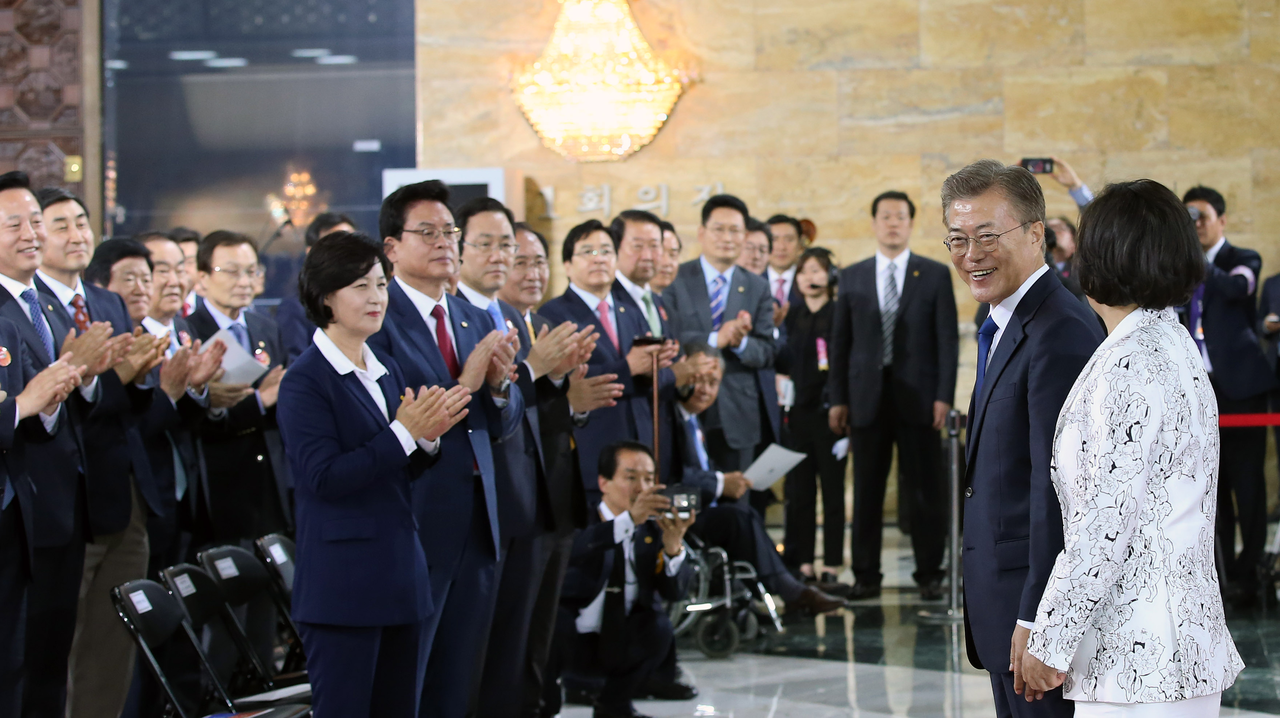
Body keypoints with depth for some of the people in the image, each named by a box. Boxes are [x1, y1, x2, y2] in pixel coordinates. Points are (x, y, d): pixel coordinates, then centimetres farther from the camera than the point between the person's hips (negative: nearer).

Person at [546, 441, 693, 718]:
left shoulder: (653, 529, -1)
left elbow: (675, 592, -14)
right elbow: (574, 550, -37)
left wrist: (674, 547, -34)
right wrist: (629, 519, -50)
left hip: (619, 645, 3)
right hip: (569, 641, -3)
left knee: (659, 624, -25)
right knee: (553, 619, -33)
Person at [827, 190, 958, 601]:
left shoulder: (935, 275, 5)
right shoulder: (852, 278, 10)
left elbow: (948, 339, 1)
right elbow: (840, 341, 10)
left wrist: (944, 396, -8)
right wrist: (838, 399, 3)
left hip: (918, 397, -1)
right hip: (868, 397, 2)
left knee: (925, 490, 2)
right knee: (867, 491, 3)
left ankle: (929, 574, 9)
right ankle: (866, 575, 9)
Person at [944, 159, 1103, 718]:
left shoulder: (1058, 332, -18)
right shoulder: (1004, 327, 16)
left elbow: (1057, 485, -21)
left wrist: (1035, 619, -22)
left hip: (1039, 593, -10)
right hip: (1006, 600, 10)